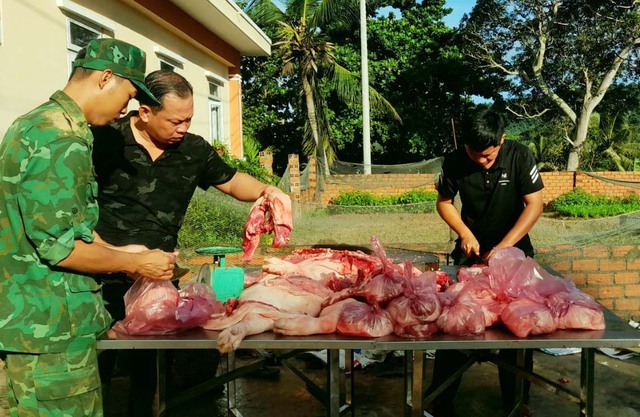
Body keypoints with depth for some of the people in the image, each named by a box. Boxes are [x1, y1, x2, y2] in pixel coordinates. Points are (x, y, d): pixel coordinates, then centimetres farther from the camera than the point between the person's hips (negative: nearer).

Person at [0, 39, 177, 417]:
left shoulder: (36, 123, 13)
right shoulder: (62, 138, -20)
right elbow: (58, 246, -23)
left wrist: (115, 252, 15)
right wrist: (136, 263, -11)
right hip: (51, 327, -10)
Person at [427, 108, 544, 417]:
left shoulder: (519, 156, -16)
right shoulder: (455, 162, -13)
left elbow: (534, 204, -16)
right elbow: (443, 202, 0)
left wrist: (504, 246, -24)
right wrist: (466, 234, -14)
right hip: (471, 250, 1)